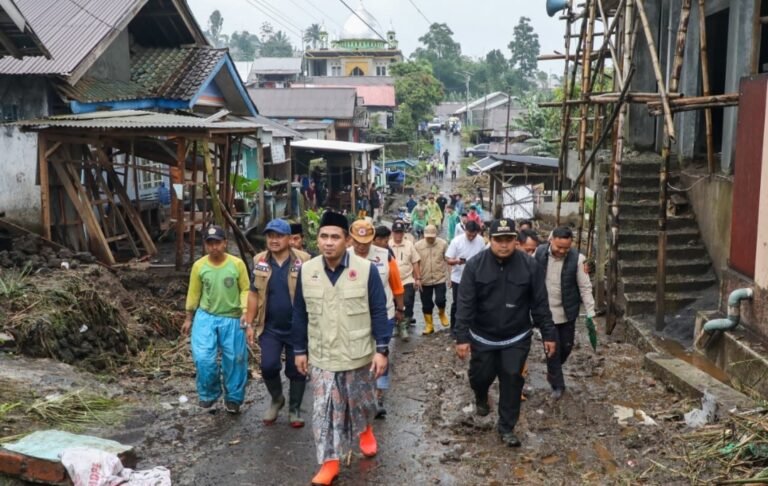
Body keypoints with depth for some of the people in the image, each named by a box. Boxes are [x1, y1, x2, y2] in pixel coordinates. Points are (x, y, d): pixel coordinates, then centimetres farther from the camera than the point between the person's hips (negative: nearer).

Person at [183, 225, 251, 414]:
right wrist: (189, 318, 12)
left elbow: (245, 290, -3)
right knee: (203, 358, -10)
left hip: (232, 319, 0)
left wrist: (245, 313, -13)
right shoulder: (199, 266, -6)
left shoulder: (237, 264, -11)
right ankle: (209, 393, 15)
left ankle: (233, 399, 27)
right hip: (206, 317, 1)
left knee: (234, 360, 7)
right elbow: (193, 293, 6)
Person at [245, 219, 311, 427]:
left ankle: (294, 409, 27)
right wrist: (249, 322, 3)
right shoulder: (260, 261, 1)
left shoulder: (303, 261, -9)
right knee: (268, 366, -8)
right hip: (270, 327, 2)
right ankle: (276, 399, 21)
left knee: (297, 371, 8)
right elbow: (254, 293, 6)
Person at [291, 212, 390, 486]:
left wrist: (381, 350, -10)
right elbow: (299, 315, 5)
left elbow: (378, 313, -8)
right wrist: (300, 350, 7)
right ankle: (330, 462, 14)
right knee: (324, 411, 2)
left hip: (358, 356, -1)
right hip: (321, 357, 1)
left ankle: (365, 430, 49)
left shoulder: (366, 270, -12)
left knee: (360, 401, 18)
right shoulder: (306, 271, -4)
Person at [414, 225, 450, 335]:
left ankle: (442, 313, 27)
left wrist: (449, 277, 0)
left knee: (440, 300, -7)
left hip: (440, 278, -1)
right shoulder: (418, 245, -6)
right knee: (426, 304, 8)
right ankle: (429, 325, 23)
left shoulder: (443, 244, -8)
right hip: (424, 280, 1)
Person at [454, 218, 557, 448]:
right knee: (480, 376, 12)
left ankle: (506, 427, 21)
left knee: (512, 381, 3)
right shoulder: (475, 265, -14)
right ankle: (481, 398, 48)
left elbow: (539, 304, -5)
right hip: (482, 337, 0)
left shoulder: (529, 266, -11)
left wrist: (548, 334, -4)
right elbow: (465, 304, -13)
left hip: (516, 338, 0)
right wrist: (462, 337, -17)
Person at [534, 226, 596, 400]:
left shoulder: (577, 258, -13)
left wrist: (590, 313, -11)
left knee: (566, 346, 14)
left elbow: (585, 287, -8)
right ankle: (557, 385, 19)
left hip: (567, 312, 1)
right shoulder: (539, 253, -10)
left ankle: (552, 372, 42)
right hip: (546, 311, 0)